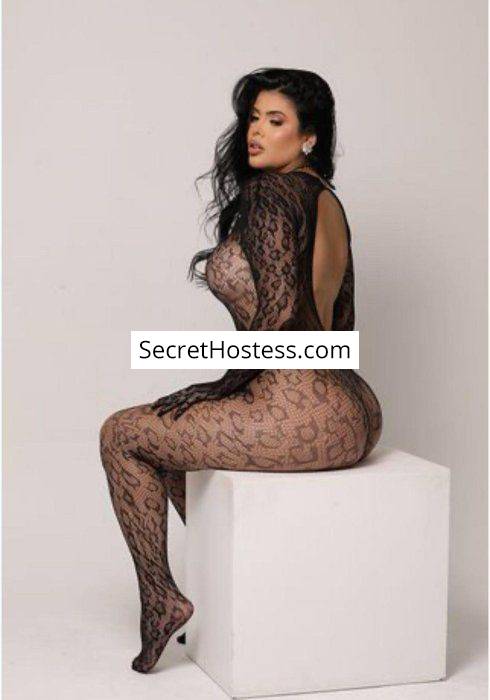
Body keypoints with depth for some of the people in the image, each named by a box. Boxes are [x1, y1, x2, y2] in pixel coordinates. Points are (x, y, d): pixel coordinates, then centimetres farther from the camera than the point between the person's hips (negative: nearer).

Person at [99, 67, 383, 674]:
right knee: (177, 430, 30)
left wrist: (220, 385, -7)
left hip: (299, 415, -10)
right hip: (354, 410, 10)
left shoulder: (270, 193, -11)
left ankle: (160, 598, 11)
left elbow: (279, 311, -20)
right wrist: (240, 386, 24)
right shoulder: (327, 201, 17)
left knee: (123, 435, 3)